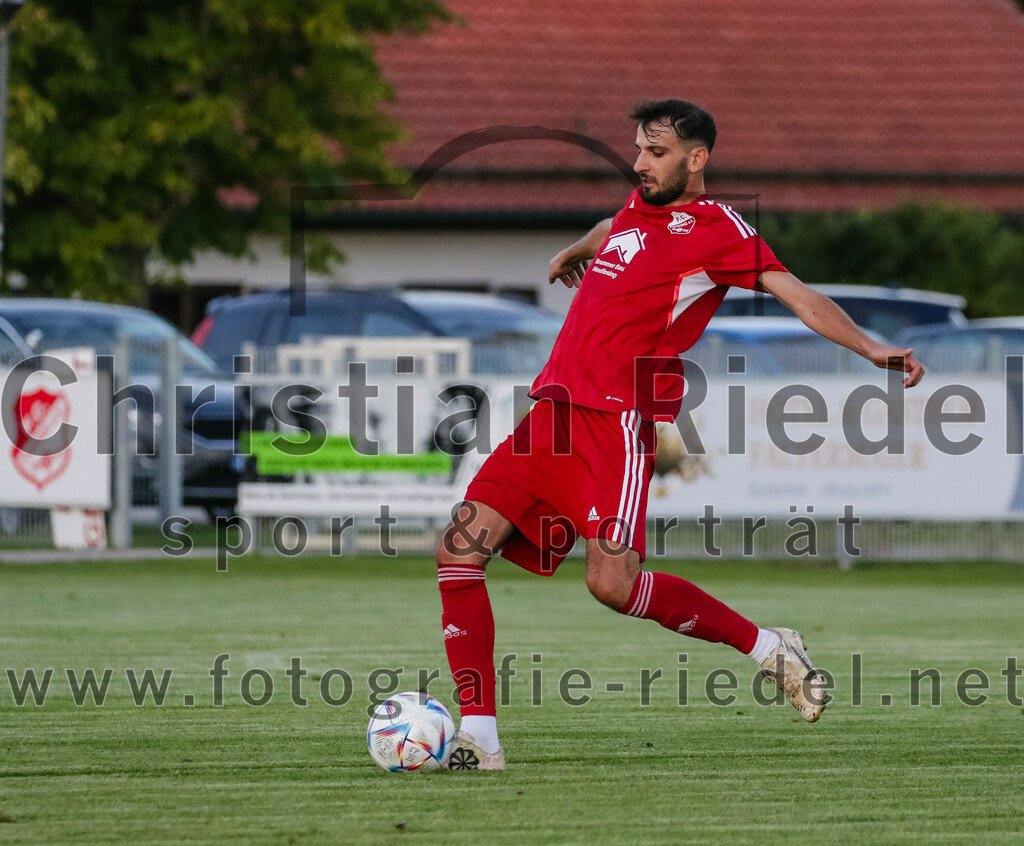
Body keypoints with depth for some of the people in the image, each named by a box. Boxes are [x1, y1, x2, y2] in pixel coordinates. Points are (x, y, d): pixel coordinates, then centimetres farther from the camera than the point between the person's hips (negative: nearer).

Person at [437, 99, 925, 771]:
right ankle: (479, 742, -4)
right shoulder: (639, 207, 20)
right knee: (459, 549, -5)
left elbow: (793, 293, -9)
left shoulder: (717, 229, -2)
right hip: (554, 411, 8)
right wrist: (572, 254, 65)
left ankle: (767, 647, 1)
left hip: (621, 421, -8)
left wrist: (868, 348, -23)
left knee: (613, 583, -21)